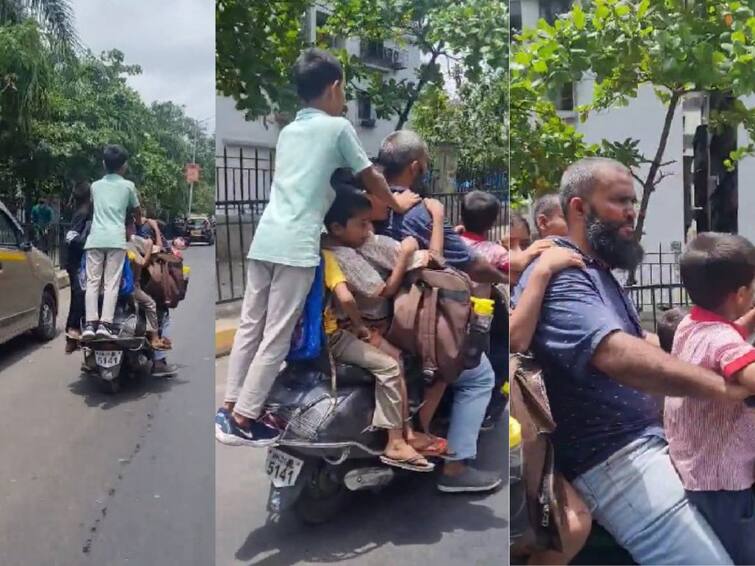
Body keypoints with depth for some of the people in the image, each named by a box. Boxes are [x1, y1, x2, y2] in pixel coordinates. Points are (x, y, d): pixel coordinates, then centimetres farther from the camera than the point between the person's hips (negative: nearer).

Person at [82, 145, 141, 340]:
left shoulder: (95, 185, 16)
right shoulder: (128, 186, 9)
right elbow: (137, 211, 22)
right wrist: (139, 221, 45)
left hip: (96, 238, 2)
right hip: (116, 239, -2)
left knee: (92, 282, 2)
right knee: (111, 283, -3)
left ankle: (90, 324, -7)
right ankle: (104, 324, -12)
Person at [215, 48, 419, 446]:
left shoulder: (287, 131, 22)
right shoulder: (338, 128, 3)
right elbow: (370, 178, 12)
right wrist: (396, 203, 29)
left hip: (264, 238, 7)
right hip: (297, 246, -7)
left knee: (250, 326, 13)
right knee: (277, 336, 0)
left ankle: (229, 409, 19)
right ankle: (243, 421, 5)